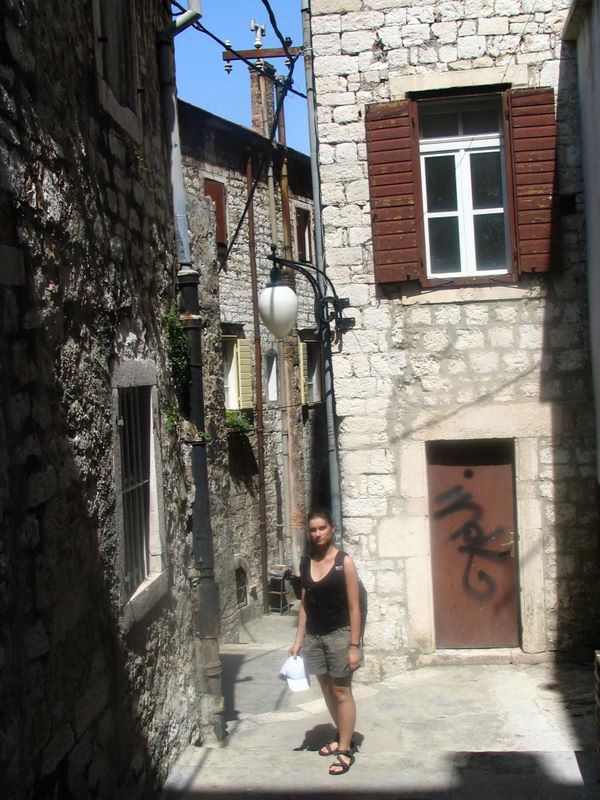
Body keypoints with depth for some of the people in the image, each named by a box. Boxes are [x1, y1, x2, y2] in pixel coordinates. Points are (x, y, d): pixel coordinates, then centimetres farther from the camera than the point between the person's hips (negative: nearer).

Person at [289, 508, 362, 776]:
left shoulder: (344, 562, -10)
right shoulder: (306, 563, 4)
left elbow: (354, 607, -11)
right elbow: (304, 604, 10)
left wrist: (354, 645, -14)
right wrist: (298, 640, 7)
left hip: (339, 635, -5)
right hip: (313, 637, 5)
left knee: (341, 692, 2)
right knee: (327, 689, 15)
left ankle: (345, 750, 10)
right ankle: (342, 737, 32)